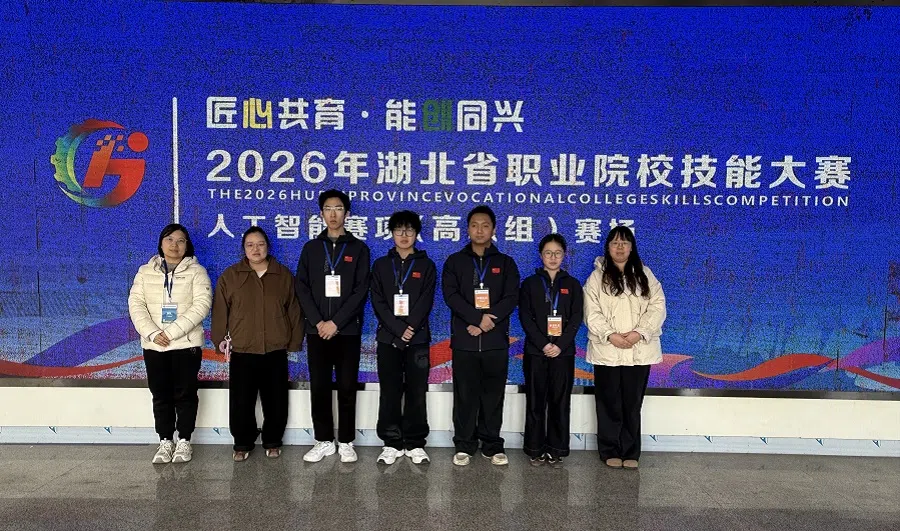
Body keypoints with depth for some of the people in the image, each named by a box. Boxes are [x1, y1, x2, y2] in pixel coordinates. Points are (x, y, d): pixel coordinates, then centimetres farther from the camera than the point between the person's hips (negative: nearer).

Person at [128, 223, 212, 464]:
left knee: (185, 394, 3)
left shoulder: (196, 271, -2)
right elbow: (136, 304, 0)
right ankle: (165, 442, 19)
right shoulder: (146, 271, 8)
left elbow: (201, 305, -13)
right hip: (154, 345, 3)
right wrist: (152, 333, -15)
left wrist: (172, 332, -19)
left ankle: (184, 441, 14)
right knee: (161, 395, 9)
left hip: (186, 344, -3)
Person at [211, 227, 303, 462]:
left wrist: (294, 341, 3)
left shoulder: (284, 275, 6)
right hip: (241, 351, 0)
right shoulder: (230, 276, 4)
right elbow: (220, 311, 2)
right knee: (241, 402, 3)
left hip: (276, 351, 1)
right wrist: (220, 339, -4)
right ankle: (242, 444, 21)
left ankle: (273, 442, 25)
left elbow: (294, 311, 7)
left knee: (275, 401, 7)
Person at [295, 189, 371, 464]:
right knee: (319, 388, 5)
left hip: (347, 331, -2)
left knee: (347, 388, 3)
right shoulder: (311, 248, 9)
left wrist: (336, 322, -13)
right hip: (317, 330, 2)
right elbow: (302, 288, 3)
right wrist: (318, 322, -10)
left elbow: (361, 290, -5)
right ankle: (324, 441, 17)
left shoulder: (358, 248, 3)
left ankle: (346, 443, 14)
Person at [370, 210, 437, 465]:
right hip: (388, 337, 1)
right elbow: (377, 302, 0)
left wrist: (411, 328, -16)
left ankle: (415, 443, 11)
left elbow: (426, 301, -3)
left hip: (418, 338, -1)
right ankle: (392, 443, 12)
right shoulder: (381, 265, 9)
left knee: (416, 392, 2)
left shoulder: (426, 265, 7)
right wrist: (399, 329, -12)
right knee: (390, 392, 3)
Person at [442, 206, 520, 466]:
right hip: (464, 339, 0)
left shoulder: (506, 263, 10)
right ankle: (464, 445, 13)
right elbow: (451, 295, -4)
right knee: (465, 395, 4)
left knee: (494, 395, 5)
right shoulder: (455, 261, 9)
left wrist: (488, 320, -14)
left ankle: (492, 445, 15)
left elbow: (511, 298, -1)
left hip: (496, 340, 1)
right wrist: (478, 318, -16)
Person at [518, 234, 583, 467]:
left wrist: (560, 345, -12)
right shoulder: (530, 283, 6)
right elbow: (525, 317, -2)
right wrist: (543, 344, -13)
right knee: (535, 402, 3)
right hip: (535, 351, 0)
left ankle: (557, 450, 12)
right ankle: (535, 450, 11)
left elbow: (576, 318, 1)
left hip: (563, 352, 1)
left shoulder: (572, 284, 8)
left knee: (560, 402, 3)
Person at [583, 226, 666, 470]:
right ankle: (611, 452, 13)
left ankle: (631, 453, 13)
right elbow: (592, 312, -2)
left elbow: (657, 307, 2)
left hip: (639, 350, 1)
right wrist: (610, 335, -15)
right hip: (607, 350, -1)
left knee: (633, 403, 4)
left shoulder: (644, 275, 10)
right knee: (609, 403, 3)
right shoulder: (597, 276, 5)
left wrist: (639, 333, -12)